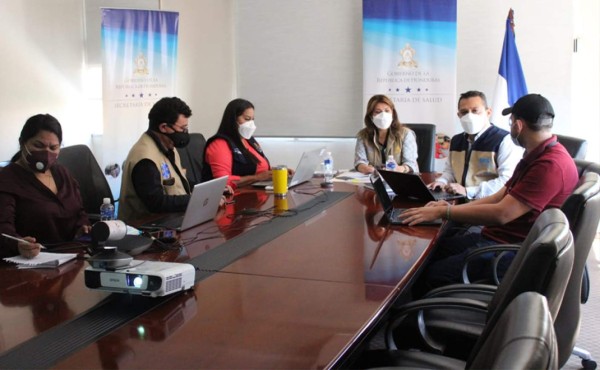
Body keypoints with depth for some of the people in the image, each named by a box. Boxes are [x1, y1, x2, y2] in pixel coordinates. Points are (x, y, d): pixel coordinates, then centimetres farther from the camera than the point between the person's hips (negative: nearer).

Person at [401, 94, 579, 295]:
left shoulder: (551, 165, -21)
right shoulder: (538, 156, 15)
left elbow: (501, 214, -25)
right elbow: (499, 198, 15)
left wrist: (443, 212, -18)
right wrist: (449, 207, 5)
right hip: (495, 237, 10)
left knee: (435, 276, -22)